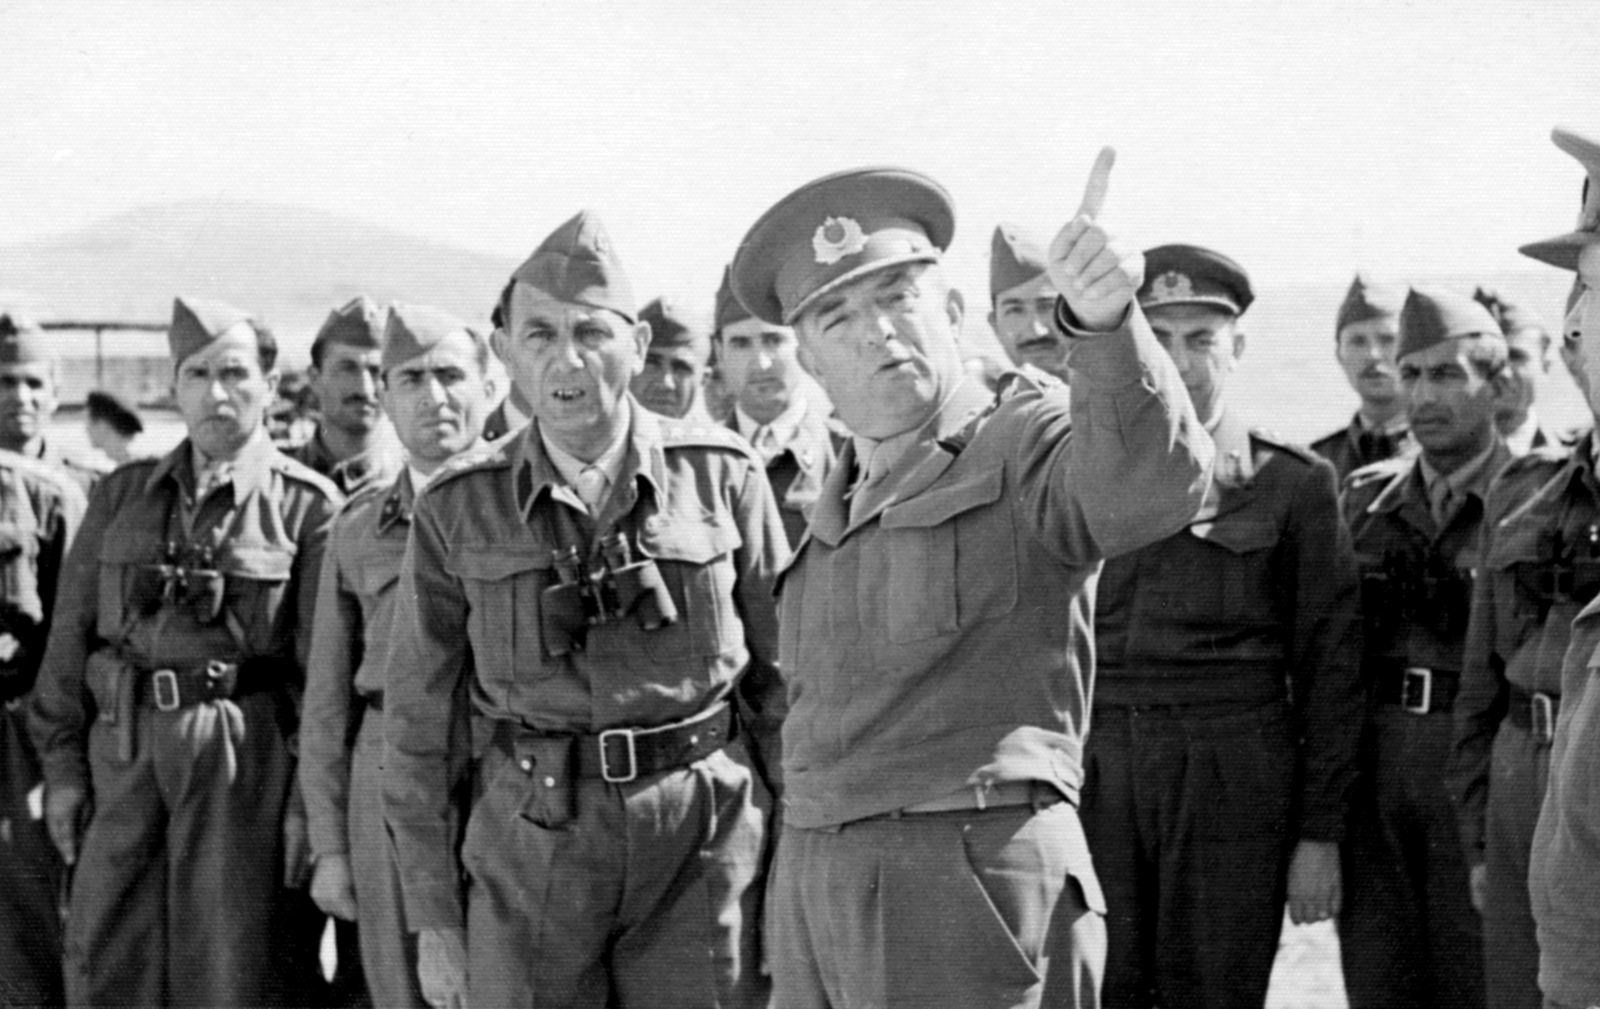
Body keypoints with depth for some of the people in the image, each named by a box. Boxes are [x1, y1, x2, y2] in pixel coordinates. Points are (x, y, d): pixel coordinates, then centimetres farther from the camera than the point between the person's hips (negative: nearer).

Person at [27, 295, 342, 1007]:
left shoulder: (308, 504, -1)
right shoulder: (121, 495, 10)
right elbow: (72, 635, 10)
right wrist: (62, 763, 3)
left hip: (245, 754, -3)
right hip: (123, 747, 4)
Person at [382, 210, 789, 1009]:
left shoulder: (721, 475, -1)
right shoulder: (458, 512, 0)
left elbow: (781, 674, 5)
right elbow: (416, 723, 5)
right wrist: (433, 919, 3)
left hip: (704, 830, 0)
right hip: (531, 842, 1)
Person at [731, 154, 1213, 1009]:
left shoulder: (1029, 442, -3)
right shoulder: (833, 508, 18)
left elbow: (1152, 483, -25)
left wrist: (1102, 323, -42)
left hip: (973, 873, -7)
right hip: (813, 884, 7)